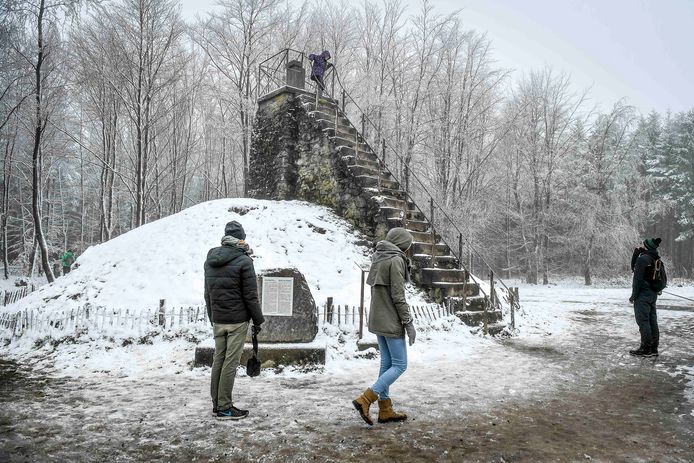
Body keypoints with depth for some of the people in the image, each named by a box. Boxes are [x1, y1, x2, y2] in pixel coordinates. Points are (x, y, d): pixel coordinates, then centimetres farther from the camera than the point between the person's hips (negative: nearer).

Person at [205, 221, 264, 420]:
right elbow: (251, 295, -12)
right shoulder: (243, 261, -13)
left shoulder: (210, 260, 8)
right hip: (237, 321, -6)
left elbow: (207, 293, 15)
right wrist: (258, 320, -1)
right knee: (230, 362, -2)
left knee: (218, 359, 12)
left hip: (217, 320, 6)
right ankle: (224, 408, 2)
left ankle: (217, 404, 20)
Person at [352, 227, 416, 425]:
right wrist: (408, 323, -14)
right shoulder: (396, 260, -15)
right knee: (400, 365, -1)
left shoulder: (378, 259, 10)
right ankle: (365, 400, -8)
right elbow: (398, 296, -19)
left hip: (378, 320, 9)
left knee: (386, 363, 13)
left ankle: (385, 410, 18)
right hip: (391, 322, -9)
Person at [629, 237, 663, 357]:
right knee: (652, 321, 12)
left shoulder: (642, 258, -16)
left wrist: (634, 295, -11)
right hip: (653, 294, 9)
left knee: (643, 321, -4)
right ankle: (653, 348, 18)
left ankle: (645, 349, -1)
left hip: (643, 294, -9)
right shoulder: (656, 260, 11)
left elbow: (638, 278, -17)